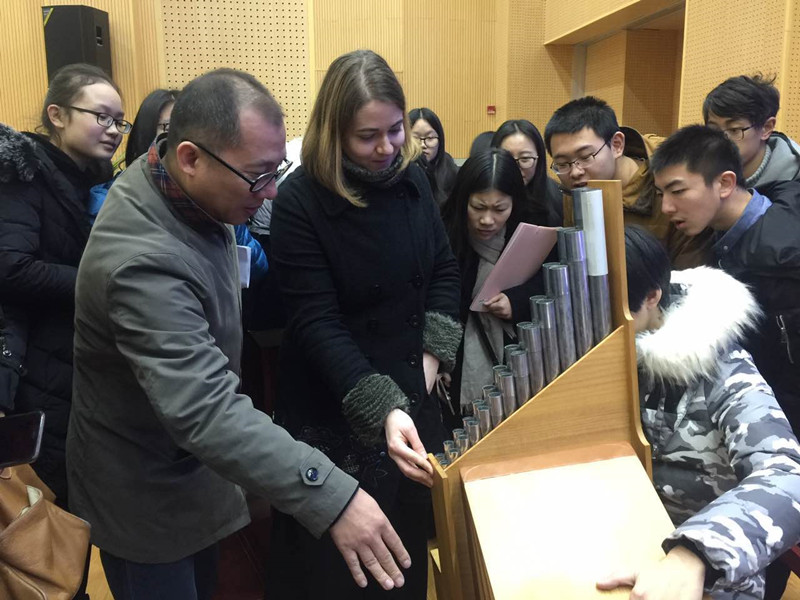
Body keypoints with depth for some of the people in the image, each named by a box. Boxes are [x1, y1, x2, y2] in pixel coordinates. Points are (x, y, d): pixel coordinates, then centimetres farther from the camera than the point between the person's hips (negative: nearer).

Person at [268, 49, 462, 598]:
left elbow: (444, 269, 7)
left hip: (413, 392, 5)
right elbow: (318, 323, -23)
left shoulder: (412, 178, -2)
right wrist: (382, 409, -33)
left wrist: (434, 354, -6)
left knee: (409, 540, 21)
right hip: (333, 409, -4)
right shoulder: (300, 200, -18)